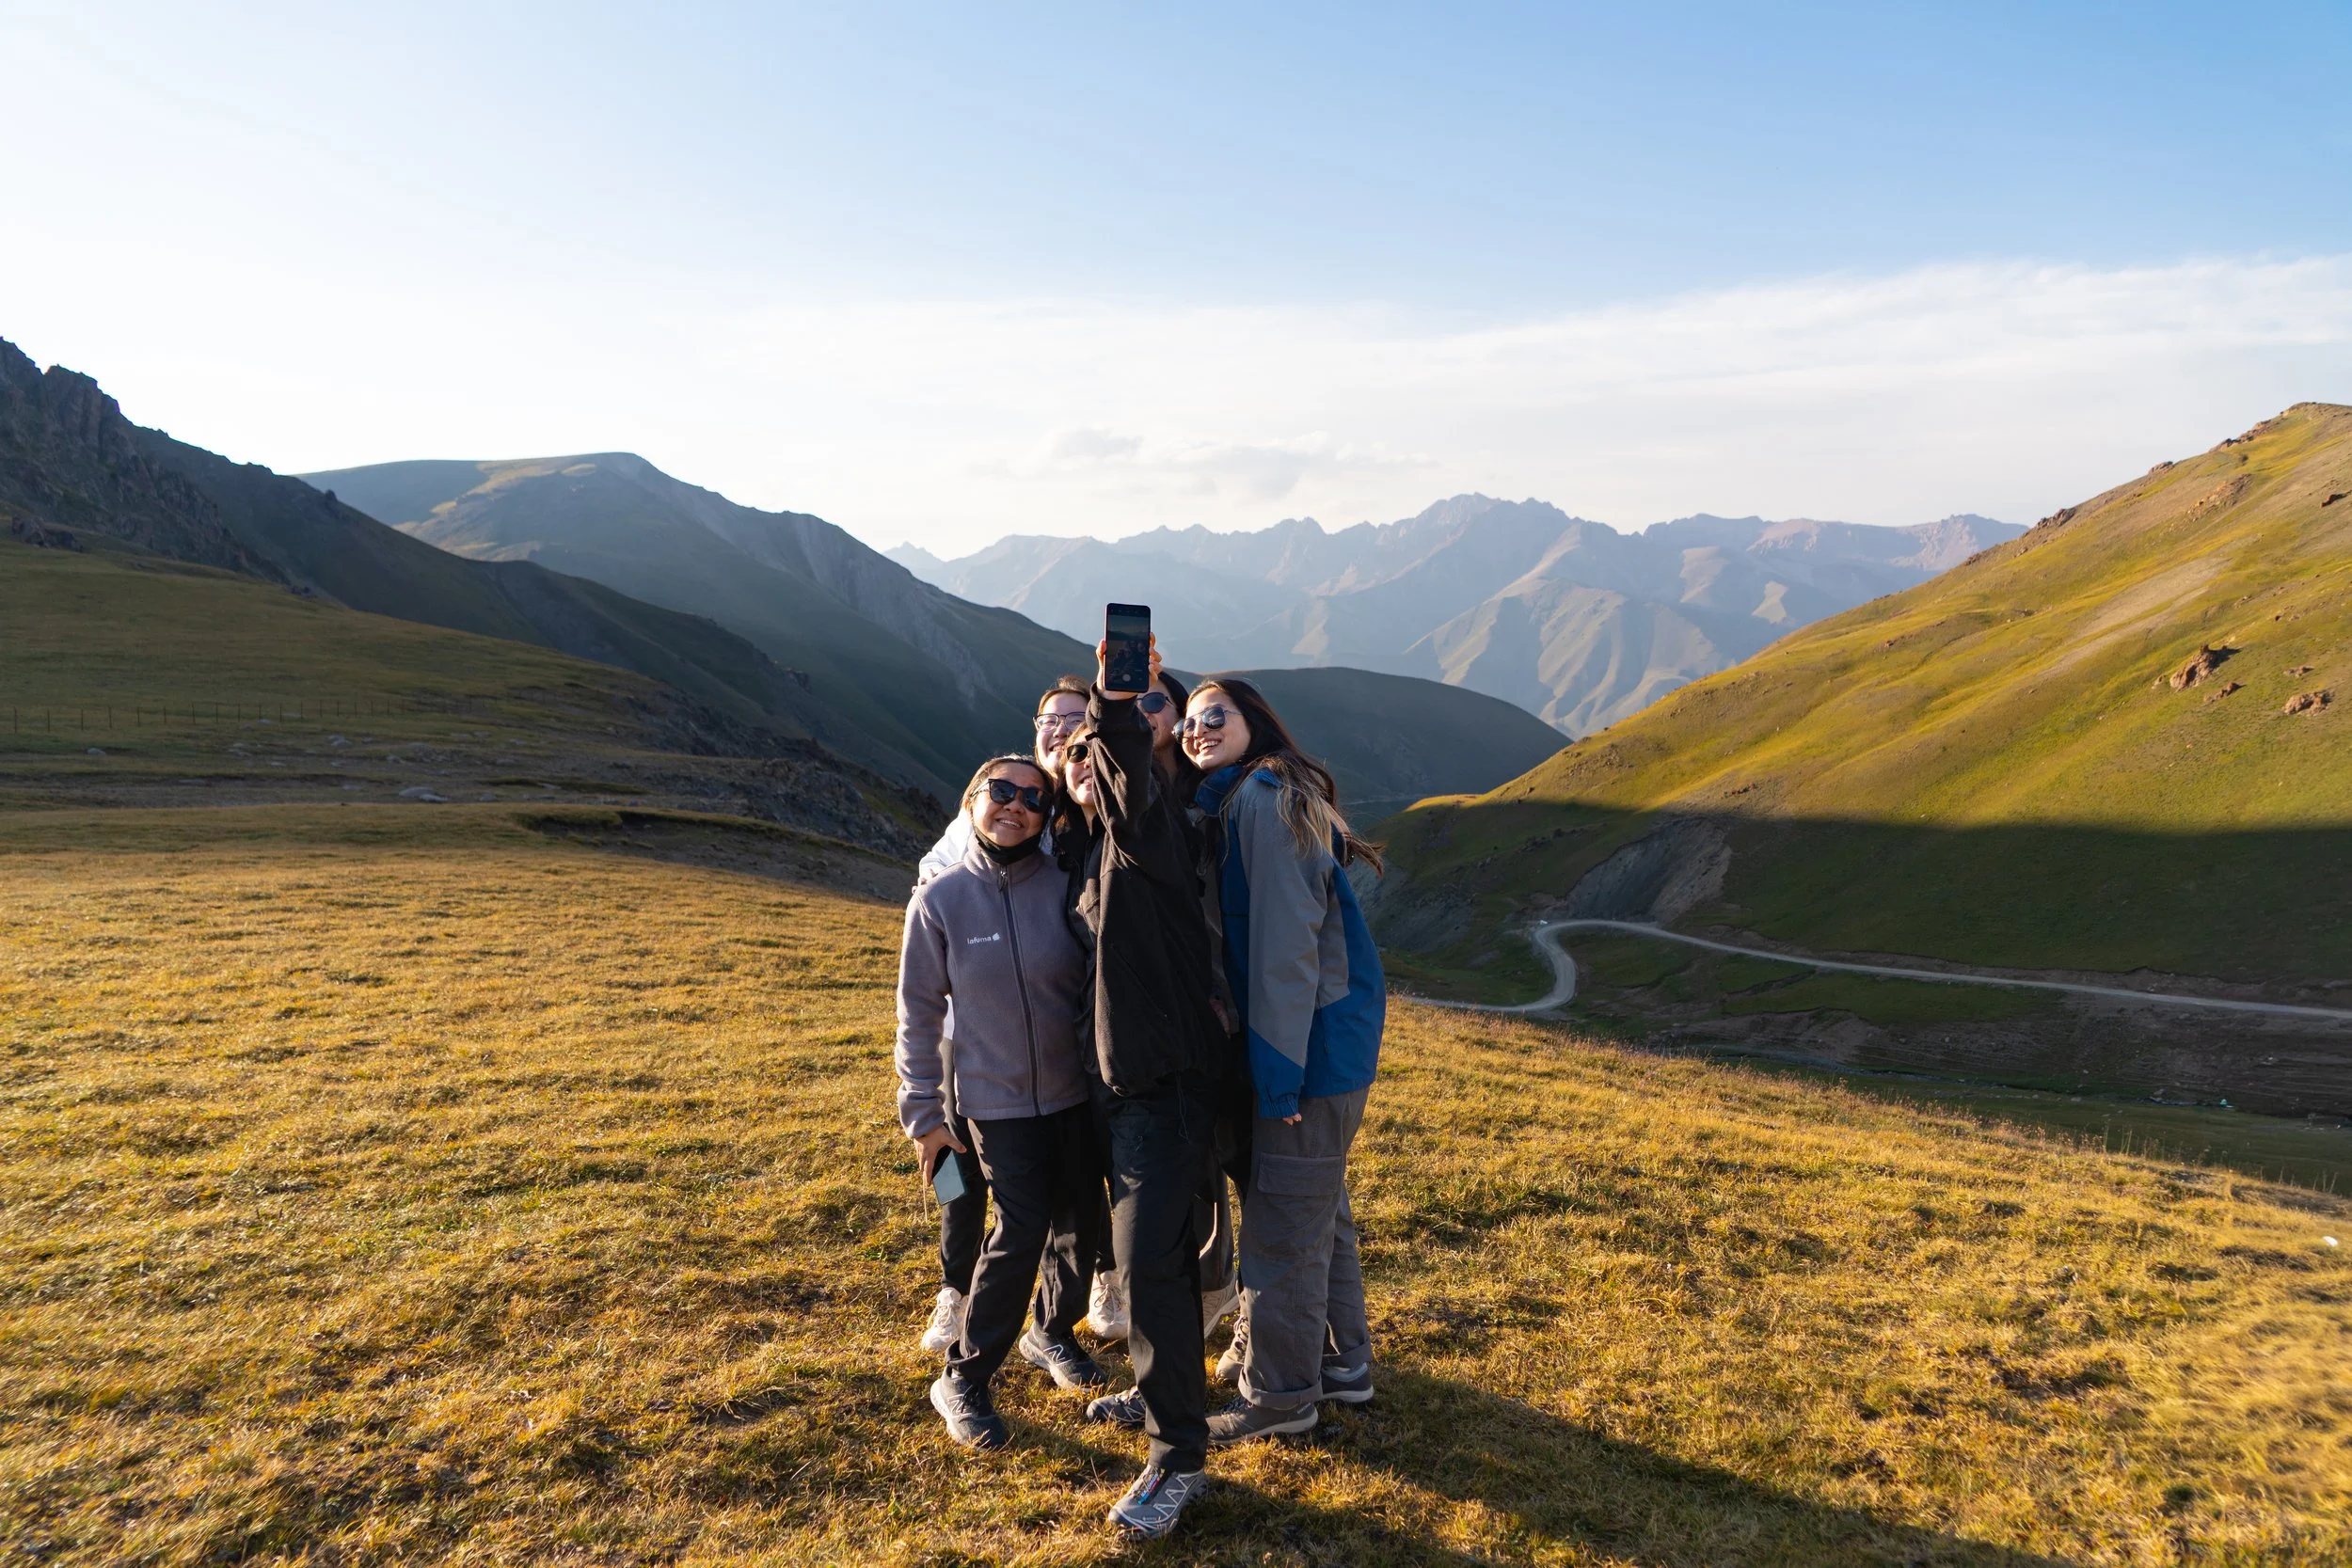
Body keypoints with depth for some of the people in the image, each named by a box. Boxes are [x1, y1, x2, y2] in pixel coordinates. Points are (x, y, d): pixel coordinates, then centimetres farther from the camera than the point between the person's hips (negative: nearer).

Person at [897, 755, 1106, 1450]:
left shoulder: (1066, 887, -8)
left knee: (1081, 1222, 9)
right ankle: (963, 1380, 13)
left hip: (1078, 1088, 2)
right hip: (997, 1097, -2)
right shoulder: (940, 899, -7)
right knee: (1022, 1230, -8)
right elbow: (920, 1014, -2)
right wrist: (924, 1114, -2)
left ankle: (1051, 1333, 38)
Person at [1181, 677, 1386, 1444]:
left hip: (1308, 1041, -10)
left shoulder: (1262, 798, -17)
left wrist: (1279, 1071, -21)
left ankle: (1279, 1393, 20)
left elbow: (1285, 941, -22)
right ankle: (1341, 1360, 37)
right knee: (1321, 1209, 21)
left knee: (1284, 1221, 4)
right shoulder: (1239, 801, 14)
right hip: (1330, 1039, 10)